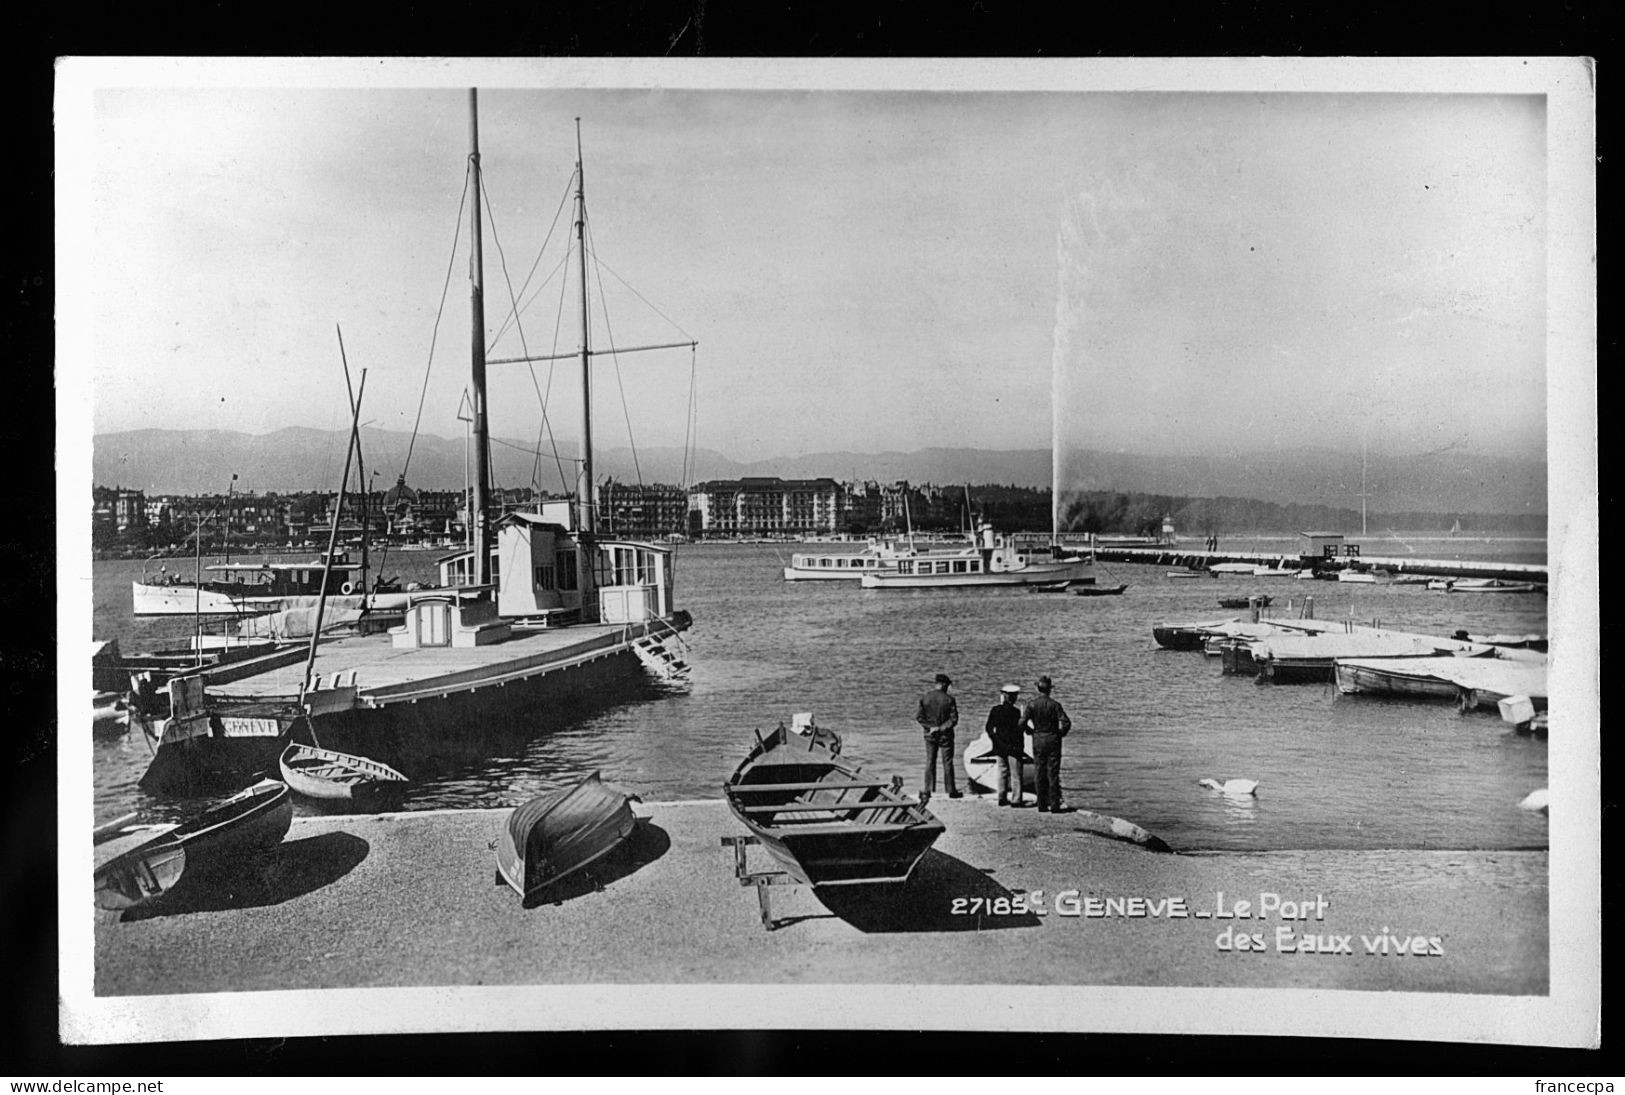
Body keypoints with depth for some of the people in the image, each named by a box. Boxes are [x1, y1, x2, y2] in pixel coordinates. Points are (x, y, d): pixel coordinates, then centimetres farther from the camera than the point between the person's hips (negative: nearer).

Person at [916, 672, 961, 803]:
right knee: (947, 762, 6)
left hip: (929, 734, 3)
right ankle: (951, 790, 12)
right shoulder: (949, 699, -12)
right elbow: (954, 720, -14)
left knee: (930, 762, 10)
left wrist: (930, 727, -7)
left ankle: (927, 790, 7)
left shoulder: (924, 698, -3)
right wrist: (941, 728, -12)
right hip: (945, 735, -3)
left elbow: (920, 718, -3)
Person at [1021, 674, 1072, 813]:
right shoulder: (1054, 705, -7)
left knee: (1040, 774, 8)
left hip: (1037, 740, 2)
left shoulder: (1032, 705, -3)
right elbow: (1066, 723, -15)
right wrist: (1061, 733, 3)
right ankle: (1054, 805, -2)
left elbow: (1022, 722, -11)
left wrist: (1030, 731, 6)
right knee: (1053, 774, 0)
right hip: (1053, 739, -2)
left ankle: (1042, 805, 8)